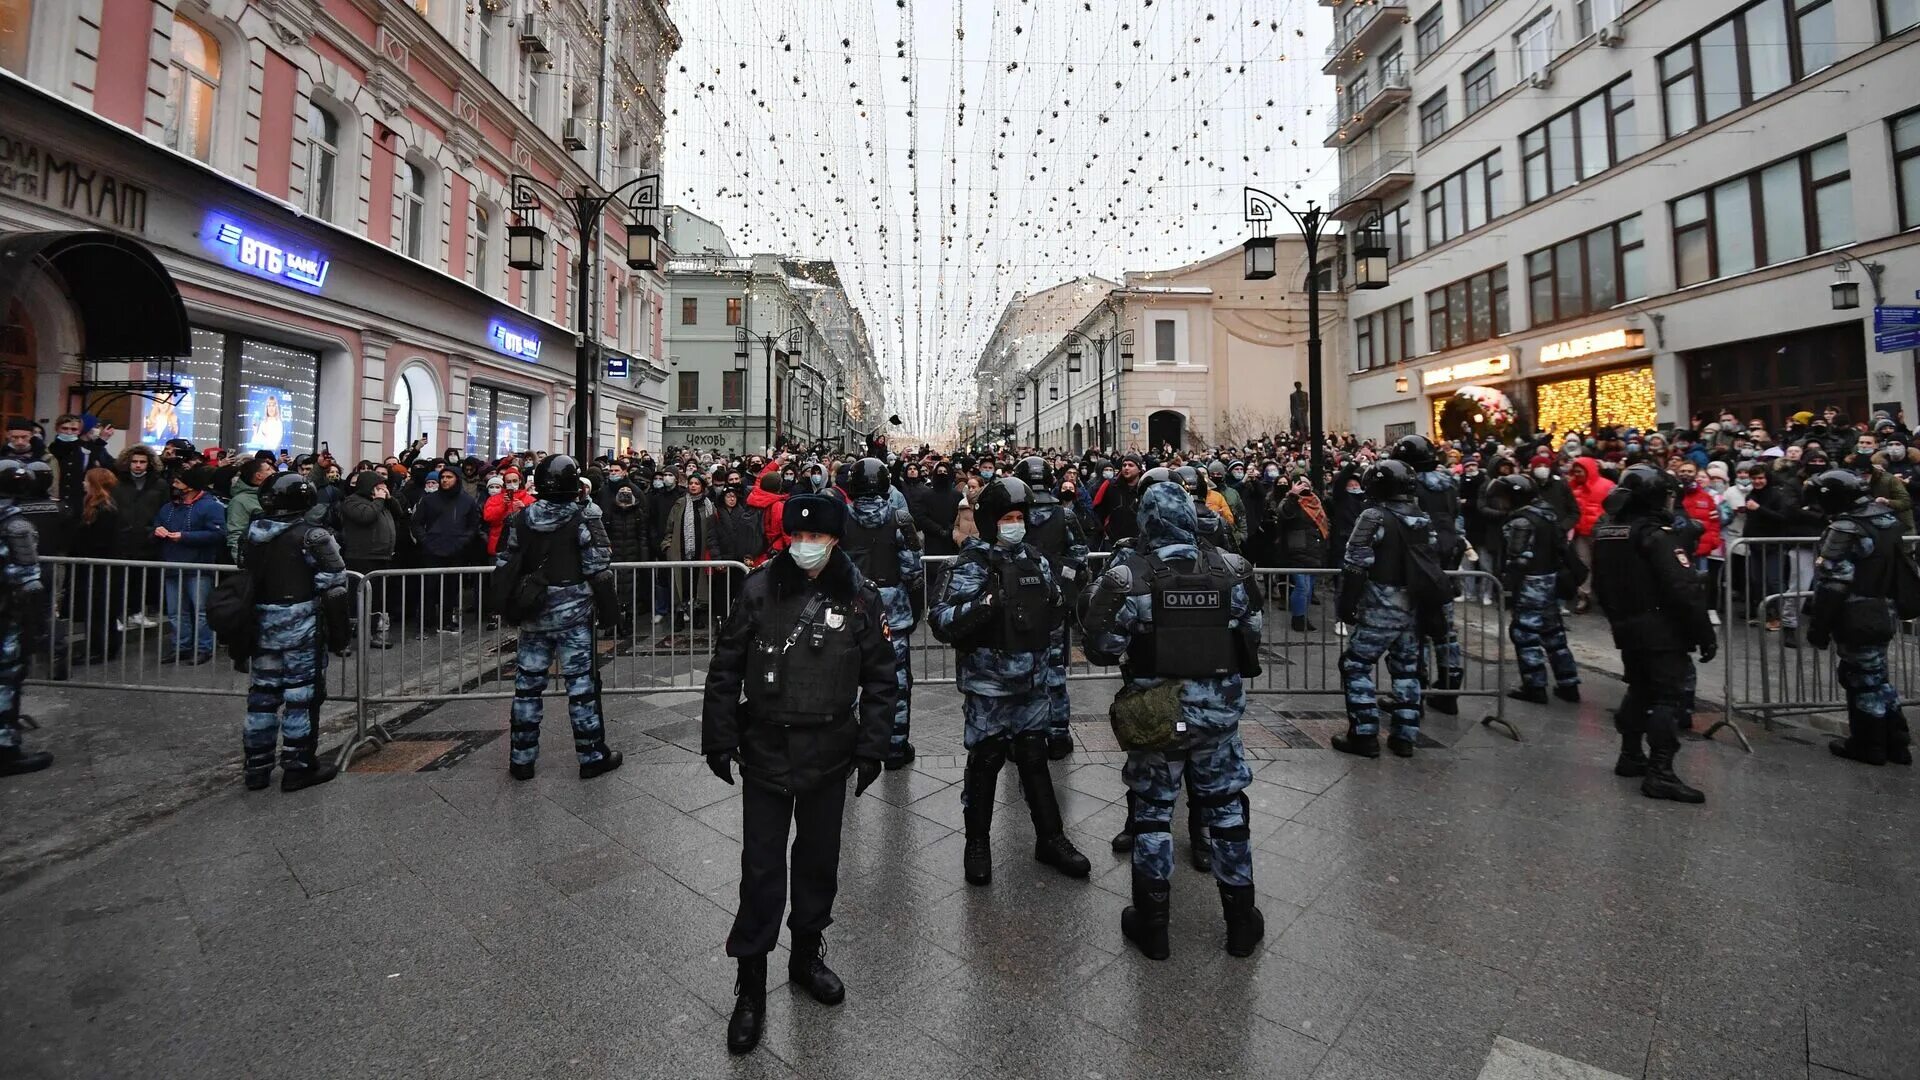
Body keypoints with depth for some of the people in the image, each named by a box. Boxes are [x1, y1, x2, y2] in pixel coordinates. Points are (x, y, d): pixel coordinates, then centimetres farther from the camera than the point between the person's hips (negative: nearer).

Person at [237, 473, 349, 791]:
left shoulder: (253, 533, 6)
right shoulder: (312, 535, -15)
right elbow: (333, 587, -16)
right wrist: (339, 630, -7)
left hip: (261, 621, 6)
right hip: (301, 624, -6)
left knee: (263, 692, 15)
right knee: (301, 694, 3)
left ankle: (256, 767, 25)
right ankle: (298, 767, 11)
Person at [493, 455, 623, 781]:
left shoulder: (521, 518, 0)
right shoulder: (582, 516, -13)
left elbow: (504, 564, 6)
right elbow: (598, 563, -14)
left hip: (533, 613, 4)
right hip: (573, 612, -4)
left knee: (527, 684, 13)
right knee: (581, 682, 4)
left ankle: (521, 758, 23)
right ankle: (592, 756, 13)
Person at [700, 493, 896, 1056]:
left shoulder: (860, 597, -7)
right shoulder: (760, 588, -8)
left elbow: (880, 678, -1)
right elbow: (726, 668, -1)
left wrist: (871, 748, -4)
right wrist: (719, 739, -1)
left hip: (829, 755, 1)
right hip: (765, 752, -1)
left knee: (820, 861, 18)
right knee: (761, 870, 8)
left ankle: (806, 954, 43)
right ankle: (751, 985, 29)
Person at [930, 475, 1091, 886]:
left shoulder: (1037, 562, 7)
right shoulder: (972, 566, -11)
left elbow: (1053, 613, 24)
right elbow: (941, 622, -22)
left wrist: (1057, 603, 5)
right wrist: (981, 605, -34)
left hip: (1032, 683, 5)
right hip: (989, 685, -5)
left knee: (1034, 758, 17)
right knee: (984, 762, 8)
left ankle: (1050, 838, 33)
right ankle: (978, 844, 28)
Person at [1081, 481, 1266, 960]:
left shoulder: (1128, 576, -16)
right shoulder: (1231, 570, -6)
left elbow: (1101, 647, -11)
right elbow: (1252, 640, 5)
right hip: (1220, 710, 3)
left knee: (1152, 811, 13)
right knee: (1226, 807, 19)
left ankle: (1151, 925, 27)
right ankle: (1241, 922, 34)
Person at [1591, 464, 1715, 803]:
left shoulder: (1604, 530, 8)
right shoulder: (1656, 534, -16)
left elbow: (1600, 587, 16)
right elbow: (1685, 590, -20)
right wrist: (1705, 635, -13)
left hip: (1626, 628, 8)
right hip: (1662, 630, -8)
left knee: (1639, 689, 19)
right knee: (1668, 695, -4)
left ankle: (1630, 756, 27)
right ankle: (1660, 772, -5)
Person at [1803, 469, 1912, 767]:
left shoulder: (1846, 527, -21)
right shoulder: (1889, 517, 7)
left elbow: (1832, 584, -22)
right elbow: (1901, 569, 19)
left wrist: (1818, 625, -16)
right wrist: (1890, 605, 28)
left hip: (1858, 619, -8)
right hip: (1884, 613, 8)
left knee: (1863, 679, 4)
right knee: (1876, 676, 18)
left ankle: (1868, 745, 15)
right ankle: (1896, 742, 26)